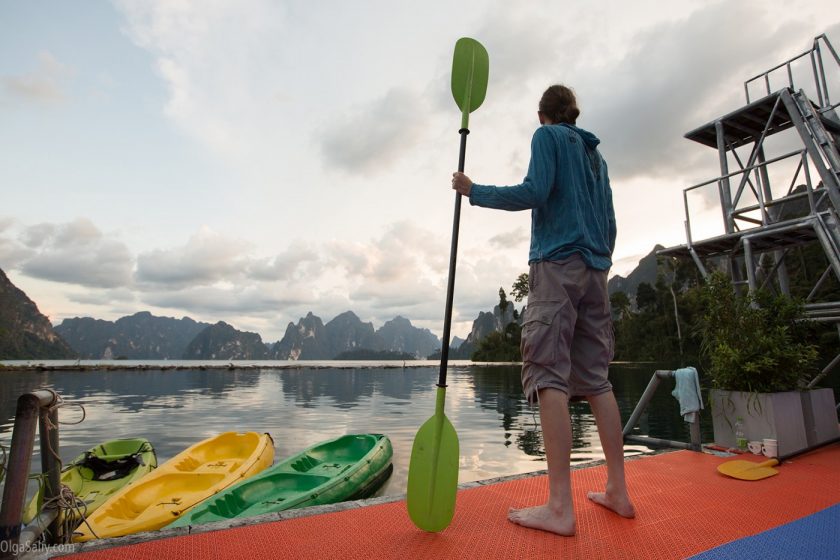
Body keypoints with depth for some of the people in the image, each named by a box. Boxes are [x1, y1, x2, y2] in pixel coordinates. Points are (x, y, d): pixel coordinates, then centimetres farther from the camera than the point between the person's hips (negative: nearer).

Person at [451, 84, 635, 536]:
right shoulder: (595, 154, 26)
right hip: (594, 269, 8)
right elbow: (610, 224, 21)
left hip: (556, 263, -7)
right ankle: (618, 491, 12)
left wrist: (475, 191, -1)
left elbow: (535, 192, -10)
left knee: (549, 376, -12)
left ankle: (559, 507, -13)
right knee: (595, 378, 8)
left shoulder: (547, 135, 6)